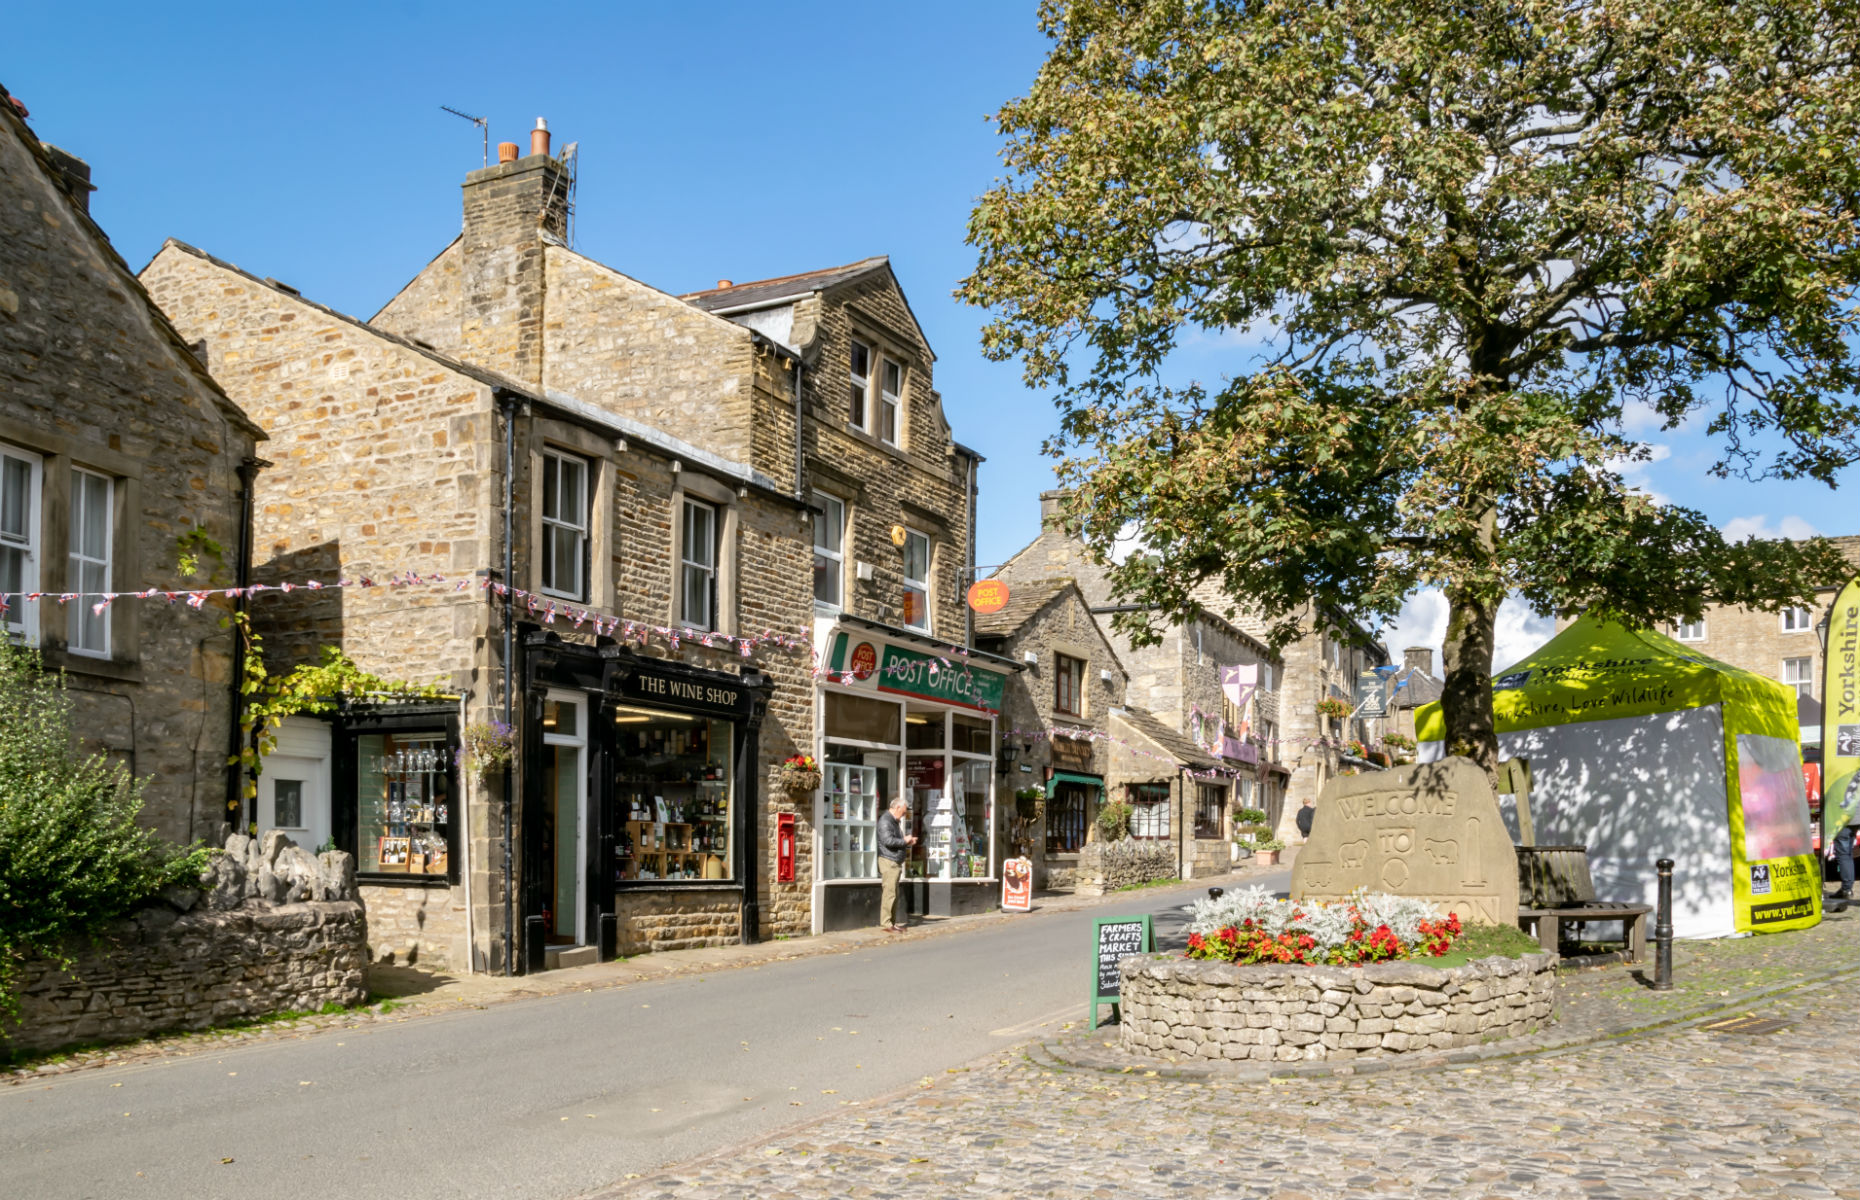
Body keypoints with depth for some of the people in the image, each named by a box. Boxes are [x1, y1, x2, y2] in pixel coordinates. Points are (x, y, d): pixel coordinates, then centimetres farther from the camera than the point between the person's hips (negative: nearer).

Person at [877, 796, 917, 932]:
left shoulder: (895, 821, 21)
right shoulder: (885, 820, -12)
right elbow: (888, 840, -23)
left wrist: (908, 843, 12)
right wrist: (904, 840, -12)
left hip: (895, 862, 11)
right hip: (888, 861, -11)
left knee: (894, 894, 13)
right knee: (889, 893, -11)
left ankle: (892, 922, 19)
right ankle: (886, 923, -9)